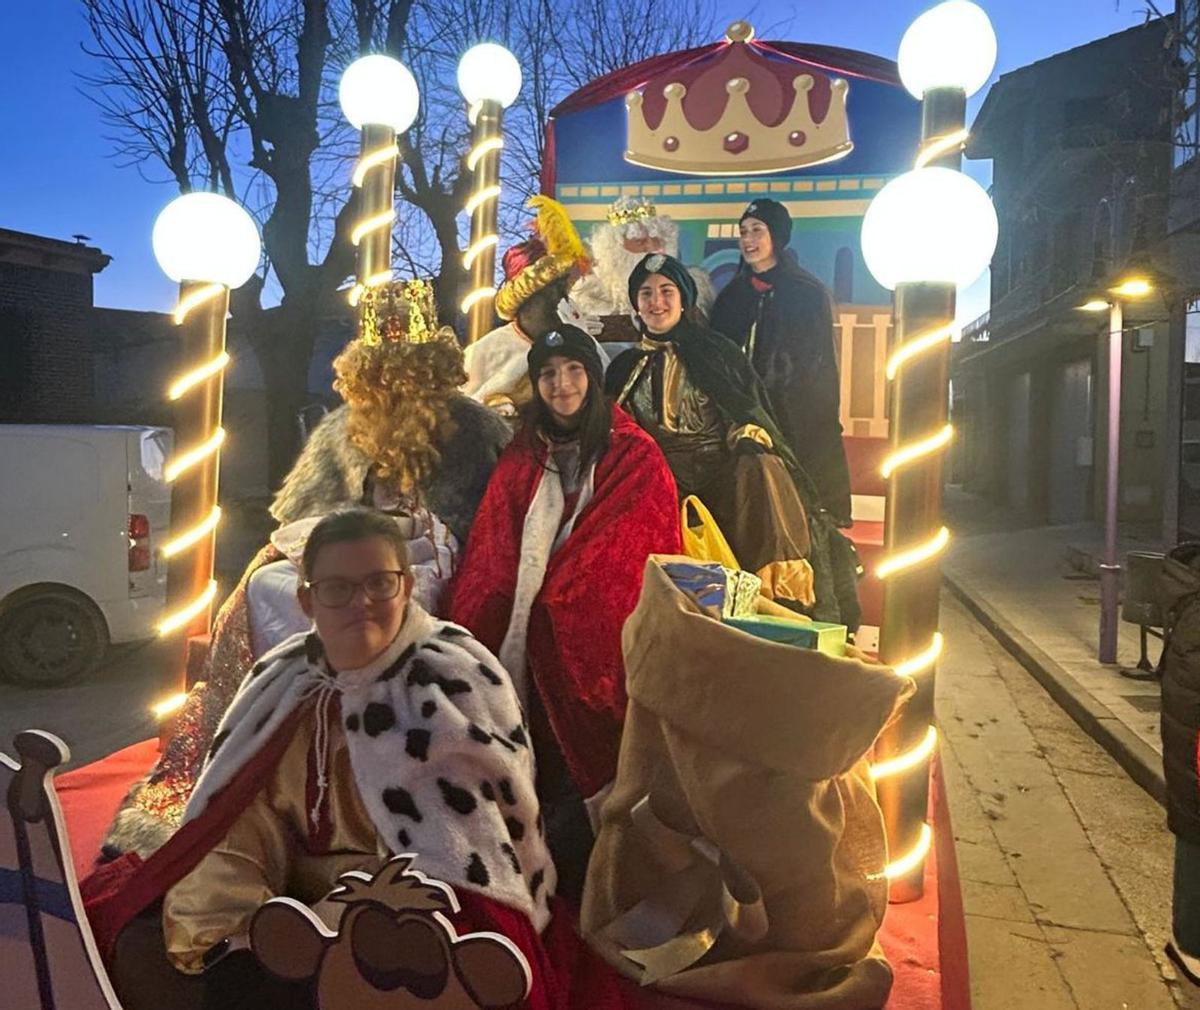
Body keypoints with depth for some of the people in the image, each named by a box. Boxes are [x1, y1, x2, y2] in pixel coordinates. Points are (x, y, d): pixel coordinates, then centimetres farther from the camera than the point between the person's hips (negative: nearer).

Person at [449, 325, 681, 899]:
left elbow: (656, 555, -2)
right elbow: (488, 553, 12)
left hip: (597, 634, -3)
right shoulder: (522, 456, 13)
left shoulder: (635, 457, 1)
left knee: (584, 761, -3)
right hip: (529, 645, 3)